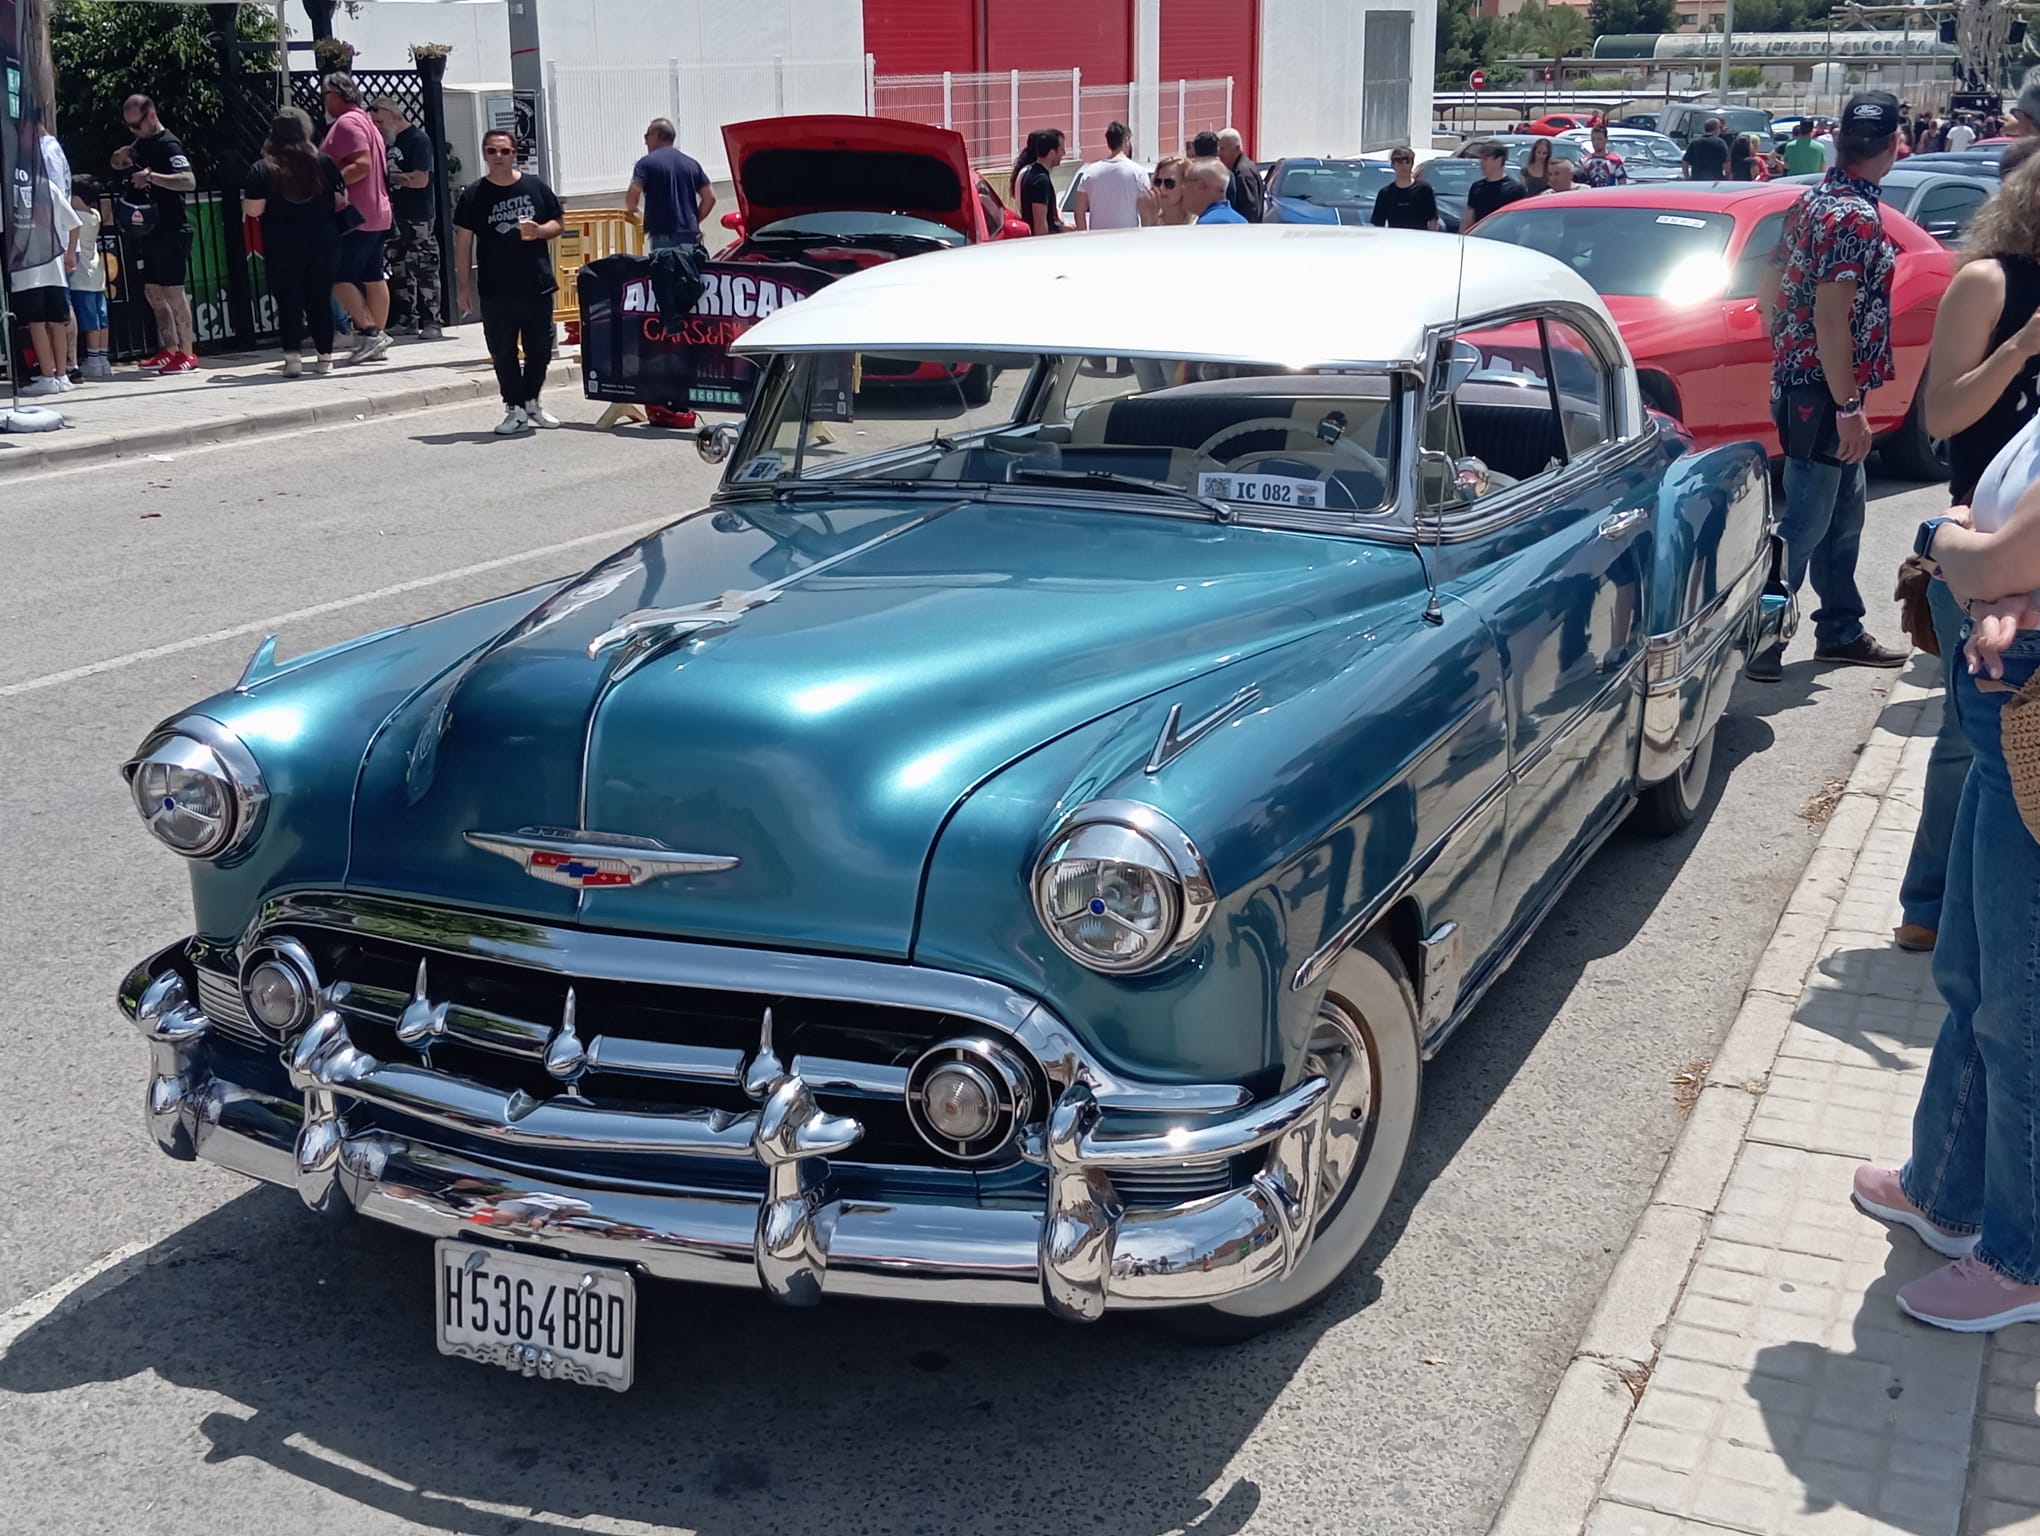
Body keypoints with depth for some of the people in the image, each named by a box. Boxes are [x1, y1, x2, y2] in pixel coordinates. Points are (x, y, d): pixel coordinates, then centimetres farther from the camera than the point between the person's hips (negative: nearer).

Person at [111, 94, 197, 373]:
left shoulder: (168, 145, -12)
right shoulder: (143, 143, 15)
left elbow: (189, 181, -26)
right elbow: (117, 163, 31)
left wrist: (151, 176, -32)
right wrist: (122, 156, 7)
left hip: (170, 232, -9)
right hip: (148, 231, 9)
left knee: (173, 292, -9)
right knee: (153, 293, 10)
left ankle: (188, 354, -6)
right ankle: (169, 350, 15)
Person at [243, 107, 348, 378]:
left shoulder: (262, 169, -5)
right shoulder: (324, 162, -1)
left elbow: (253, 210, -7)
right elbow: (341, 200, 4)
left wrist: (244, 199, 14)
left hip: (282, 247, -2)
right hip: (323, 243, 2)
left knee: (289, 303, 2)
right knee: (321, 300, 10)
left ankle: (293, 356, -8)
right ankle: (325, 357, 13)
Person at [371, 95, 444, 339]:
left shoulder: (418, 140, -9)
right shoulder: (388, 141, 14)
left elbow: (420, 179, -18)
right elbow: (382, 172, 24)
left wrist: (389, 177, -9)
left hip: (419, 218, -8)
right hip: (396, 216, 8)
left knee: (425, 270, -6)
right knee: (400, 271, 10)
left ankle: (432, 322, -3)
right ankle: (407, 320, 16)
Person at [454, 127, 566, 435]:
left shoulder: (535, 187, 4)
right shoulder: (474, 196, 1)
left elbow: (557, 225, 11)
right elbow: (463, 241, 2)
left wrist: (538, 231, -12)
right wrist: (464, 285, -2)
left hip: (537, 285, 1)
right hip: (495, 291, -1)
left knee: (540, 347, 8)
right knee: (503, 352, 1)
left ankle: (531, 401, 26)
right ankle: (515, 409, 10)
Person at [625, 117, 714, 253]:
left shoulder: (647, 162, -1)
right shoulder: (691, 163, 13)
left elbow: (633, 194, -14)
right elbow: (710, 198, 8)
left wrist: (631, 209, 6)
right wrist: (694, 220, 16)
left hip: (663, 238, -5)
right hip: (690, 236, 5)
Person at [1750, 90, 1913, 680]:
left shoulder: (1812, 200, 9)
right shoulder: (1857, 217, -18)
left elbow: (1770, 286, 15)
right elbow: (1830, 317, -23)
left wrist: (1786, 355, 24)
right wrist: (1849, 407, -22)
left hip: (1797, 379, 10)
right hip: (1824, 393, -10)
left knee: (1843, 513, 18)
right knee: (1804, 522, -4)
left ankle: (1841, 630, 27)